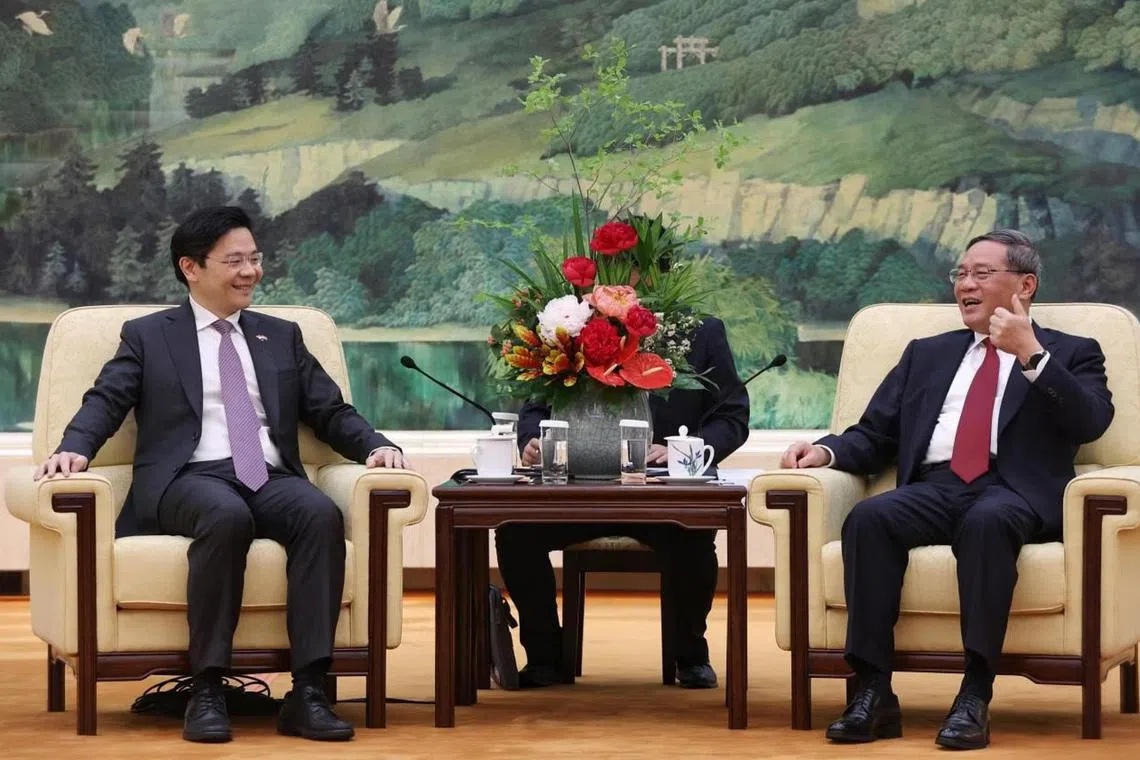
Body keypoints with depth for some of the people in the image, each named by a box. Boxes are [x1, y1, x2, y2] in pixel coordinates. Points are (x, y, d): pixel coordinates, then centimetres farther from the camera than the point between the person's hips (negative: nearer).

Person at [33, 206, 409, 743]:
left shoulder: (282, 337, 26)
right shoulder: (147, 336, 17)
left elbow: (331, 413, 20)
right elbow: (106, 402, 3)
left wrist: (375, 446, -1)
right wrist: (74, 448, -18)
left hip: (271, 480, 3)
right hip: (191, 478, -3)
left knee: (322, 513, -32)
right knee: (227, 515, -39)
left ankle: (308, 694, -36)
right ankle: (207, 691, -34)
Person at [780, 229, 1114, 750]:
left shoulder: (1071, 354, 18)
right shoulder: (927, 355, 30)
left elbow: (1090, 423, -2)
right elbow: (875, 436, 23)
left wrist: (1031, 354, -10)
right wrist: (826, 451, 2)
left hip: (1015, 492, -3)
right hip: (933, 488, 3)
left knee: (988, 521, -39)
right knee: (868, 518, -30)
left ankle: (975, 697, -39)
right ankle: (874, 693, -32)